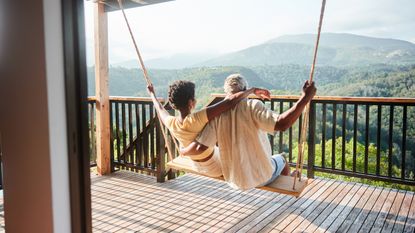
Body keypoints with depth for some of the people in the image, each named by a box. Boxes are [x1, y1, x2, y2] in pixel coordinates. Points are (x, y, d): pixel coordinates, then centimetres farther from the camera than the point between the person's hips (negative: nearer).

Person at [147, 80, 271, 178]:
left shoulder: (171, 123, -18)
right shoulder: (197, 119, -38)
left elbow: (160, 109, 7)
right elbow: (231, 100, -42)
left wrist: (152, 93, 25)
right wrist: (253, 90, -27)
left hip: (198, 167, 7)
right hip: (217, 168, -6)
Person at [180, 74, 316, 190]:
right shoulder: (252, 106, -21)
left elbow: (200, 147, -16)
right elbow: (281, 124, -33)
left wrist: (183, 151, 4)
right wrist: (305, 98, -28)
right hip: (260, 177, -4)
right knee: (281, 160, 30)